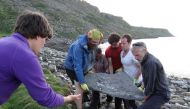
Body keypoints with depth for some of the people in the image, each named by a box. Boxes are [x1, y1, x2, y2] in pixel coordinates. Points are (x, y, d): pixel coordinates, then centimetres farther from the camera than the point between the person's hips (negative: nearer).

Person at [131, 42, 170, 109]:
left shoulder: (151, 62, -26)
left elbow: (151, 84, -22)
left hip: (161, 94, -10)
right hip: (155, 93, 10)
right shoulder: (145, 60, 5)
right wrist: (146, 95, 8)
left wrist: (145, 96, -7)